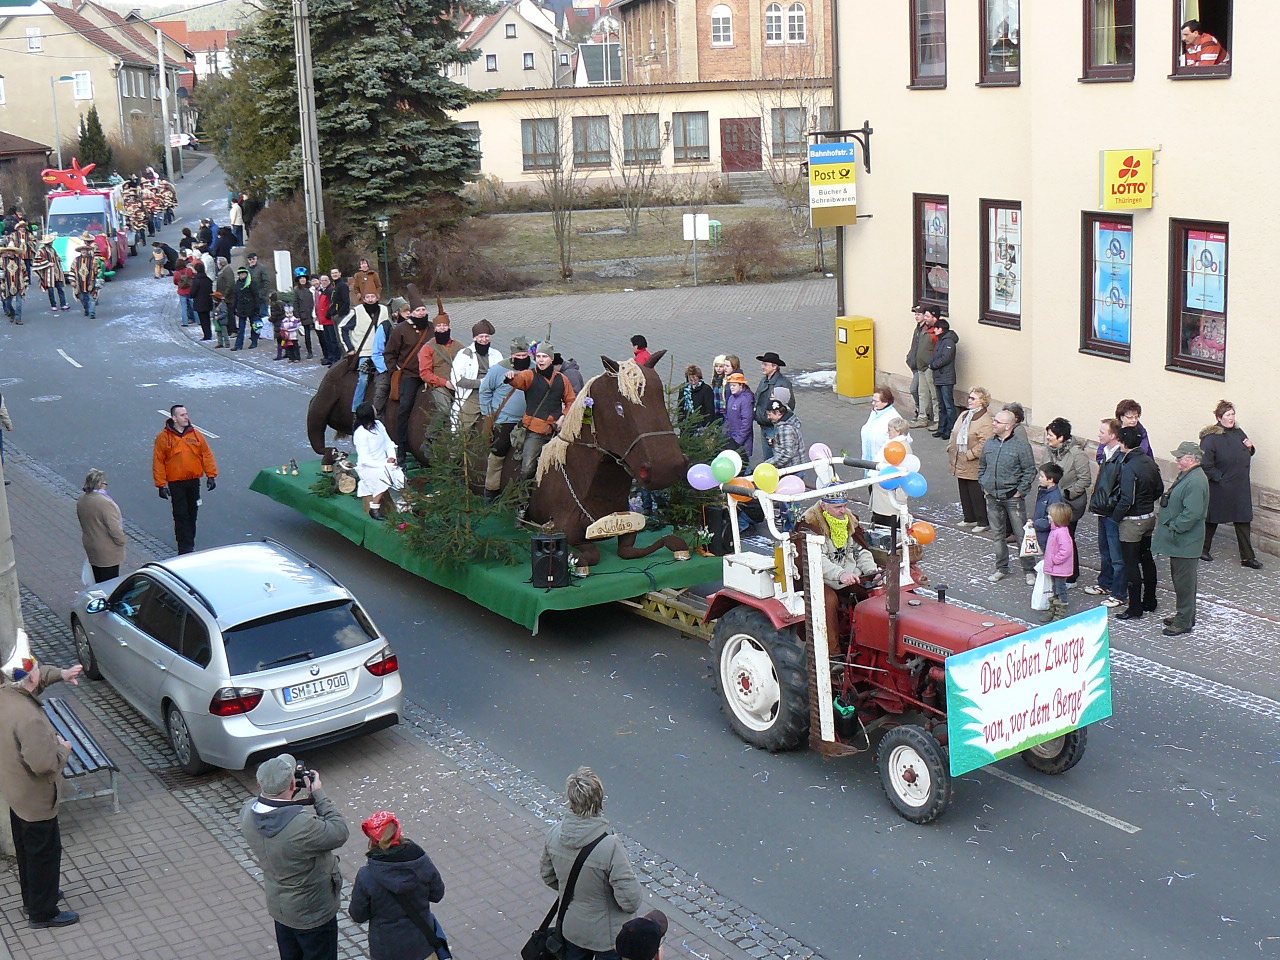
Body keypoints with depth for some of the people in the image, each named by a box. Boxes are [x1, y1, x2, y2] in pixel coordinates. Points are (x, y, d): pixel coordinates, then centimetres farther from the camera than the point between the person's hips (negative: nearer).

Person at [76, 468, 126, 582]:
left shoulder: (81, 502, 1)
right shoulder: (106, 503, -25)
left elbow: (83, 523, 12)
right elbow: (114, 528, -23)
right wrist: (122, 541, -8)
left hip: (91, 550, 8)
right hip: (108, 551, -8)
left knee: (99, 582, 19)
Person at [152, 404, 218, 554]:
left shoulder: (196, 434, 3)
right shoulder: (164, 437, -6)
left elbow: (207, 454, 6)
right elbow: (158, 462, -5)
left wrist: (211, 475, 0)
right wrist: (161, 484, -8)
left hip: (194, 481, 3)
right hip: (176, 483, -3)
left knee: (192, 514, 12)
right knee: (181, 516, -5)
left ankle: (189, 541, 27)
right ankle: (185, 548, -4)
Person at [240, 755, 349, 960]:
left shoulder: (247, 812, -18)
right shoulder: (302, 825, -39)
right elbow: (339, 832, -24)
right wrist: (319, 794, -18)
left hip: (278, 906, 7)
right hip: (312, 913, -7)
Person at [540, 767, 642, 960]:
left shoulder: (554, 834, -16)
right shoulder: (609, 846, -34)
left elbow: (548, 877, 2)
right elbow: (631, 900, -29)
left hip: (571, 928, 5)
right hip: (606, 935, -5)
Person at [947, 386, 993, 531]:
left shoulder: (985, 420, -16)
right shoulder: (964, 415, 12)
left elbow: (984, 443, -24)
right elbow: (954, 433, 20)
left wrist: (969, 455, -22)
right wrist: (951, 448, 8)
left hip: (974, 465, -9)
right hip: (960, 464, 9)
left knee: (977, 495, 0)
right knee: (964, 493, 17)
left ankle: (983, 522, 12)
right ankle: (969, 519, 30)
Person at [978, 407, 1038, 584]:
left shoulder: (1020, 444, -11)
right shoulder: (990, 443, 7)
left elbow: (1030, 471, -9)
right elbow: (982, 466, 19)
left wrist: (1020, 491, -12)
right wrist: (984, 486, 10)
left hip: (1013, 497, -5)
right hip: (993, 497, 6)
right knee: (998, 534, 13)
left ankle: (1029, 570, 7)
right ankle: (1001, 568, 25)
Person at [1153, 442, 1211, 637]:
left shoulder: (1196, 481, -23)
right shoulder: (1186, 476, 11)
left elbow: (1192, 513, -28)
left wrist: (1173, 528, -20)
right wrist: (1170, 527, 15)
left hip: (1185, 542, -11)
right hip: (1179, 540, 11)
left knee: (1184, 581, -2)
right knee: (1179, 578, 19)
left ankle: (1184, 622, 6)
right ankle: (1183, 615, 31)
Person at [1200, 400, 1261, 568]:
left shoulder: (1238, 433, 7)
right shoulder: (1211, 437, -14)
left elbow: (1246, 456, 21)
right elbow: (1205, 464, -17)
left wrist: (1250, 448, 1)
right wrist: (1219, 477, -17)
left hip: (1240, 488, 6)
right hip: (1219, 488, -6)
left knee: (1243, 521, 5)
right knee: (1212, 519, 11)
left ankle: (1247, 557, 10)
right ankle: (1203, 549, 29)